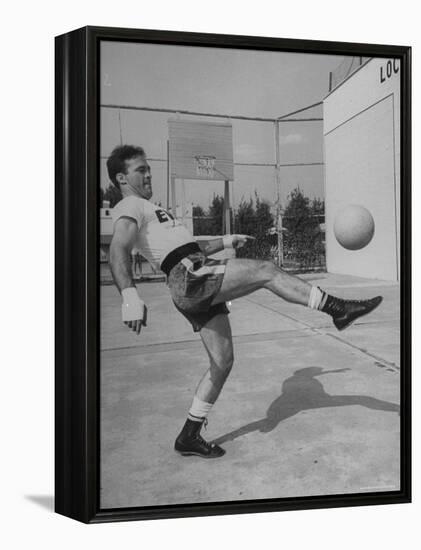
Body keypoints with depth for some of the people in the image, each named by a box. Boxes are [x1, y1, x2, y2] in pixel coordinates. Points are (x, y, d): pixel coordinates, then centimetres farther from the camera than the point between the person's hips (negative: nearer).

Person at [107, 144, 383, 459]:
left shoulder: (149, 209, 32)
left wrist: (226, 241, 37)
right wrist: (130, 296, -36)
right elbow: (118, 250, -19)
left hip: (200, 287, 10)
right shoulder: (129, 207, 0)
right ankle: (338, 309, -6)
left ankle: (190, 437, 17)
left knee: (223, 362, 8)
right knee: (265, 271, -14)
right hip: (189, 277, -10)